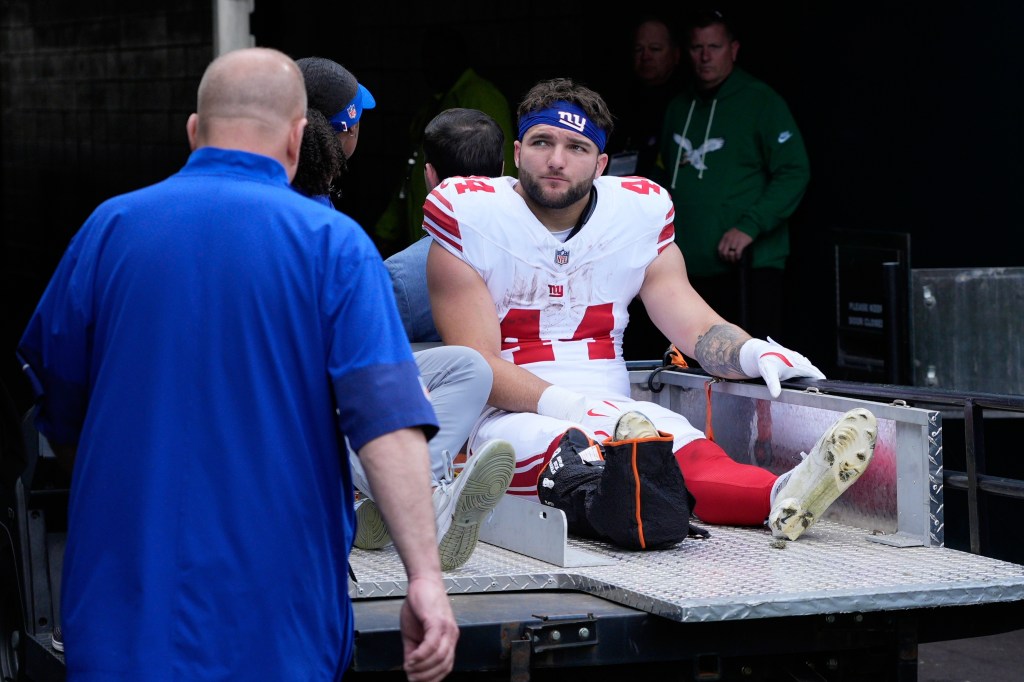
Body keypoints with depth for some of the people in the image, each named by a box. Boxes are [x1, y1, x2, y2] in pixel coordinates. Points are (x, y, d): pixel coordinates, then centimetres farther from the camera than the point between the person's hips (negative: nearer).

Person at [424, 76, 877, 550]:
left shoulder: (640, 213, 13)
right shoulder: (472, 218, 0)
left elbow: (697, 328, 9)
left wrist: (755, 353, -14)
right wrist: (563, 404, -25)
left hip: (614, 415, 4)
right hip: (511, 416, -4)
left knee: (689, 452, -32)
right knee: (566, 450, -41)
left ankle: (780, 497, -64)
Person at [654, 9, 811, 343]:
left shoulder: (761, 101, -3)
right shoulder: (680, 107, 17)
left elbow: (794, 172, -10)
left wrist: (749, 227, -19)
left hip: (749, 268, -6)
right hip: (691, 270, 6)